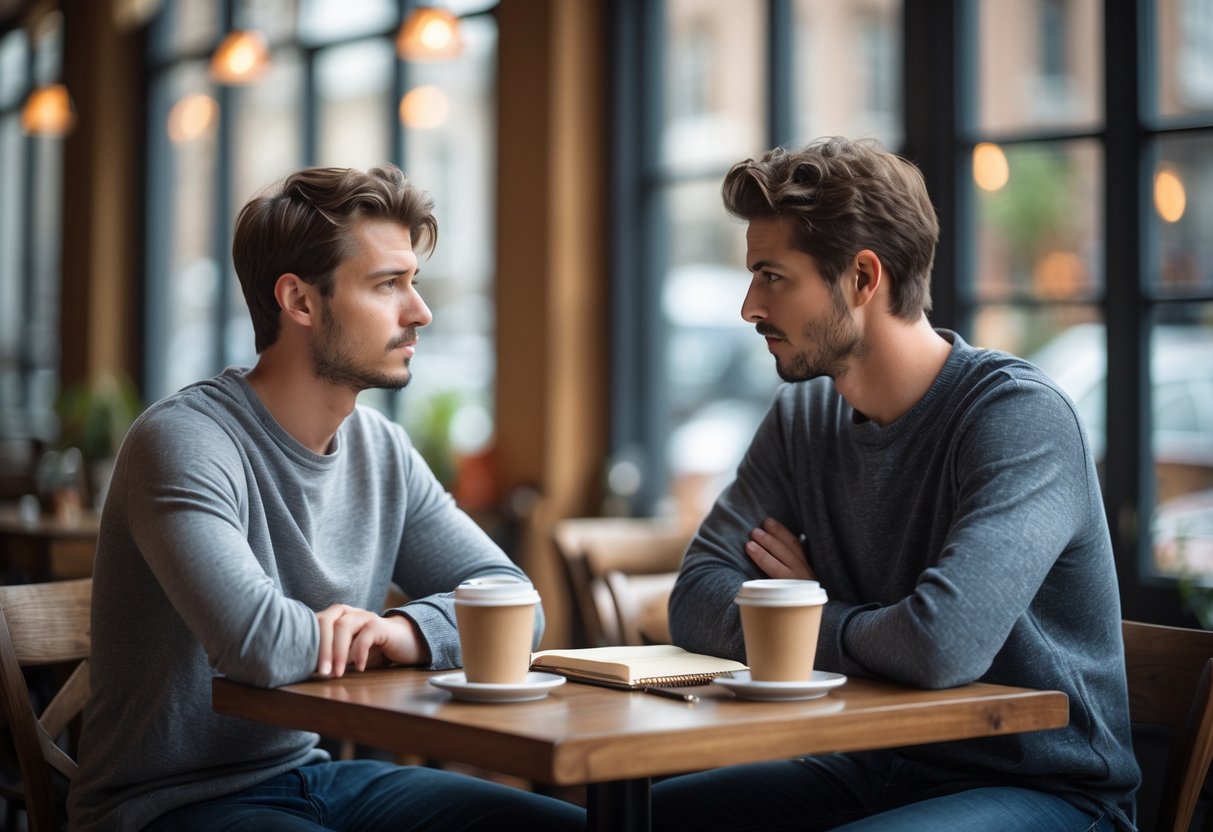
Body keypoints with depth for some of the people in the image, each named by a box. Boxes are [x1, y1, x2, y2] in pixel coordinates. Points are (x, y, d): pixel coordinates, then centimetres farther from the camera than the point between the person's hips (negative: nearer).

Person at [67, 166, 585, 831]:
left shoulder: (381, 451, 5)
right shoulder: (181, 442, -19)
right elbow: (258, 645, -34)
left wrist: (409, 630, -14)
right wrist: (340, 629, -11)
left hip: (314, 774, 8)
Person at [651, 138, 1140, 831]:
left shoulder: (1020, 416, -19)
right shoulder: (803, 417, 4)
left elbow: (944, 643, -32)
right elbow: (699, 602, -1)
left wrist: (811, 620, -12)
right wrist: (835, 622, -18)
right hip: (873, 769, 7)